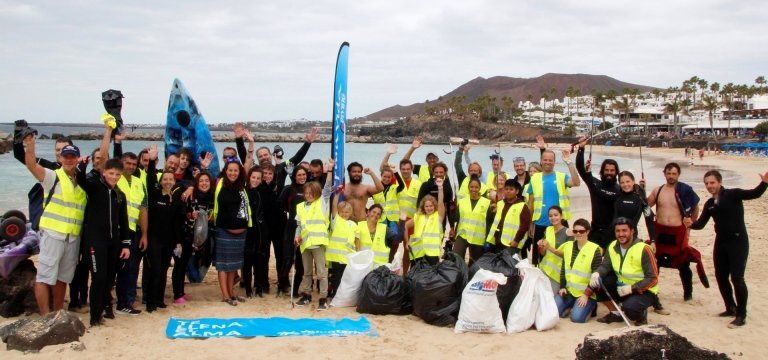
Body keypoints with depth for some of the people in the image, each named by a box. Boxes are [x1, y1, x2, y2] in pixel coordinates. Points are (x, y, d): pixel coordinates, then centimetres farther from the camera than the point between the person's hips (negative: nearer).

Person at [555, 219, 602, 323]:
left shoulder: (595, 250, -8)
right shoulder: (568, 246, 8)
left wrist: (586, 294, -16)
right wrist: (562, 287, 3)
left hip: (585, 293, -5)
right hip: (568, 291, 5)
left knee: (576, 317, -22)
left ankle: (590, 306, 10)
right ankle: (570, 306, 18)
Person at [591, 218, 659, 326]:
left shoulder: (644, 249, -21)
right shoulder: (613, 247, -3)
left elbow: (653, 279, -21)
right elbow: (605, 266, -7)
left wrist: (631, 288, -31)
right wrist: (596, 274, -31)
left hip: (644, 291, -6)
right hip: (621, 285, 6)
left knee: (628, 307, -35)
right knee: (596, 281, -14)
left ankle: (642, 314, 4)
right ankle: (616, 313, 5)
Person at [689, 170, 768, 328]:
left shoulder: (733, 194, -8)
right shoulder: (709, 204, 9)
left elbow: (754, 194, -22)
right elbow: (700, 224, 5)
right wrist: (691, 224, -17)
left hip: (738, 241, -7)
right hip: (721, 242, 7)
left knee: (736, 277, -9)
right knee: (720, 276, 13)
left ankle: (741, 315, 0)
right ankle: (731, 308, 30)